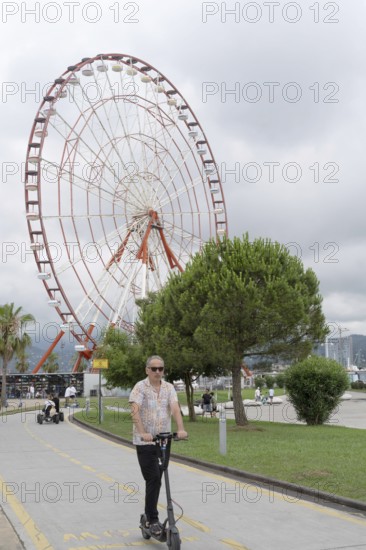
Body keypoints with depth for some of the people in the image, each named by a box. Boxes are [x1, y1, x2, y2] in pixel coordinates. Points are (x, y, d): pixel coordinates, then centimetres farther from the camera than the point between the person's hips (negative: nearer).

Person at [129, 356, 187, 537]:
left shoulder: (169, 388, 6)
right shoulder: (140, 387, -6)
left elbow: (175, 408, -9)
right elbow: (135, 411, -19)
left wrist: (180, 429, -25)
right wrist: (142, 433, -33)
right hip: (145, 442, -4)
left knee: (155, 480, 12)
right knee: (153, 480, -9)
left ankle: (149, 515, 27)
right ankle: (153, 520, 0)